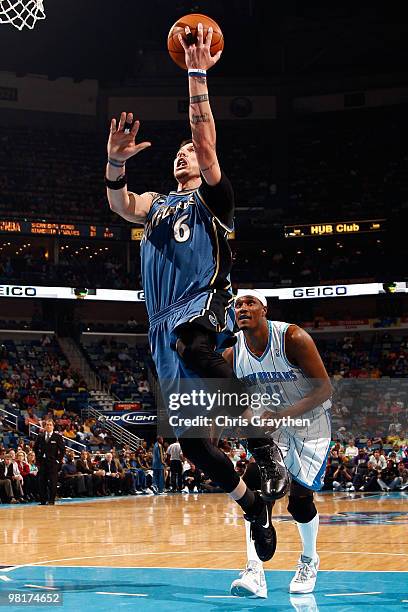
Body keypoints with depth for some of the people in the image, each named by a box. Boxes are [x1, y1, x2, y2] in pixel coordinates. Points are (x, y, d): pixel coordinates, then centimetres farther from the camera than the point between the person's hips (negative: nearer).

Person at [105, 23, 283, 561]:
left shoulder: (213, 198, 10)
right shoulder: (156, 205, 23)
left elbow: (207, 146, -6)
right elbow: (120, 204, 1)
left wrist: (197, 77, -11)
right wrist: (116, 161, -18)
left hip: (205, 306, -6)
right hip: (167, 325, 6)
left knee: (191, 344, -42)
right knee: (188, 435, 0)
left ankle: (268, 453, -37)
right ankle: (254, 506, 16)